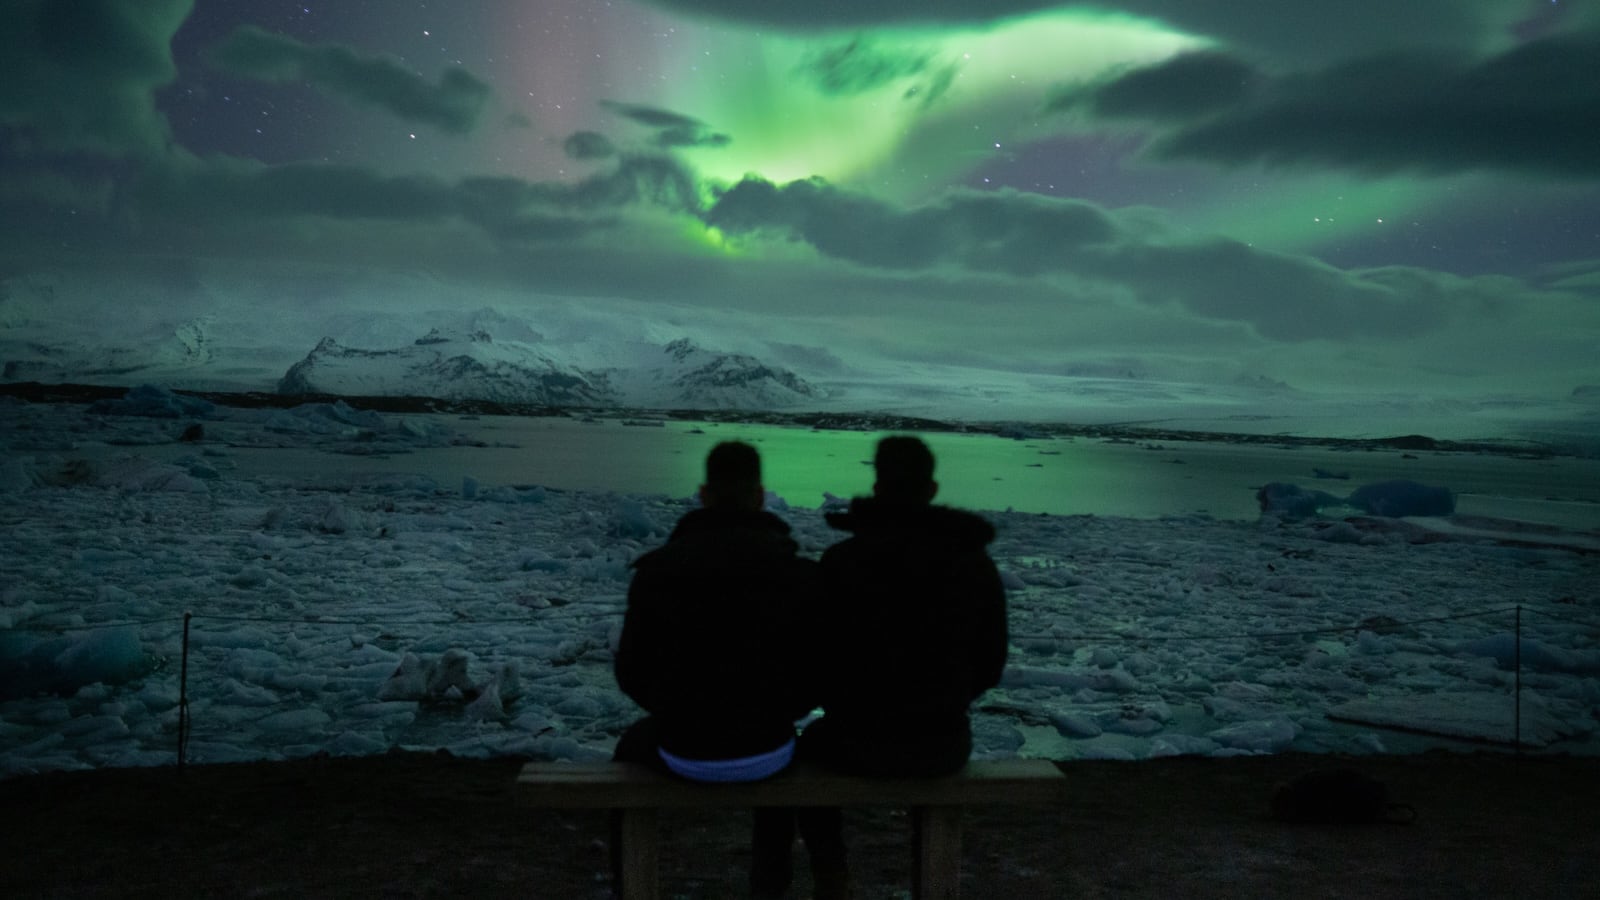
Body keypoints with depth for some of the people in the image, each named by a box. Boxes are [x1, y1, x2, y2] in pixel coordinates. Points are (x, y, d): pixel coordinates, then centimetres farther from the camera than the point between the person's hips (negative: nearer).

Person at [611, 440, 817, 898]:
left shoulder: (656, 568, -11)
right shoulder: (800, 572, -12)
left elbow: (632, 672, -3)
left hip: (685, 752, 0)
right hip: (761, 749, 1)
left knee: (633, 746, 35)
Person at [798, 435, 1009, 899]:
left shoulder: (840, 559, -14)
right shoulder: (977, 561, -5)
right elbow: (990, 664, 3)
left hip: (863, 740, -2)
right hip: (946, 742, 2)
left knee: (810, 746, 33)